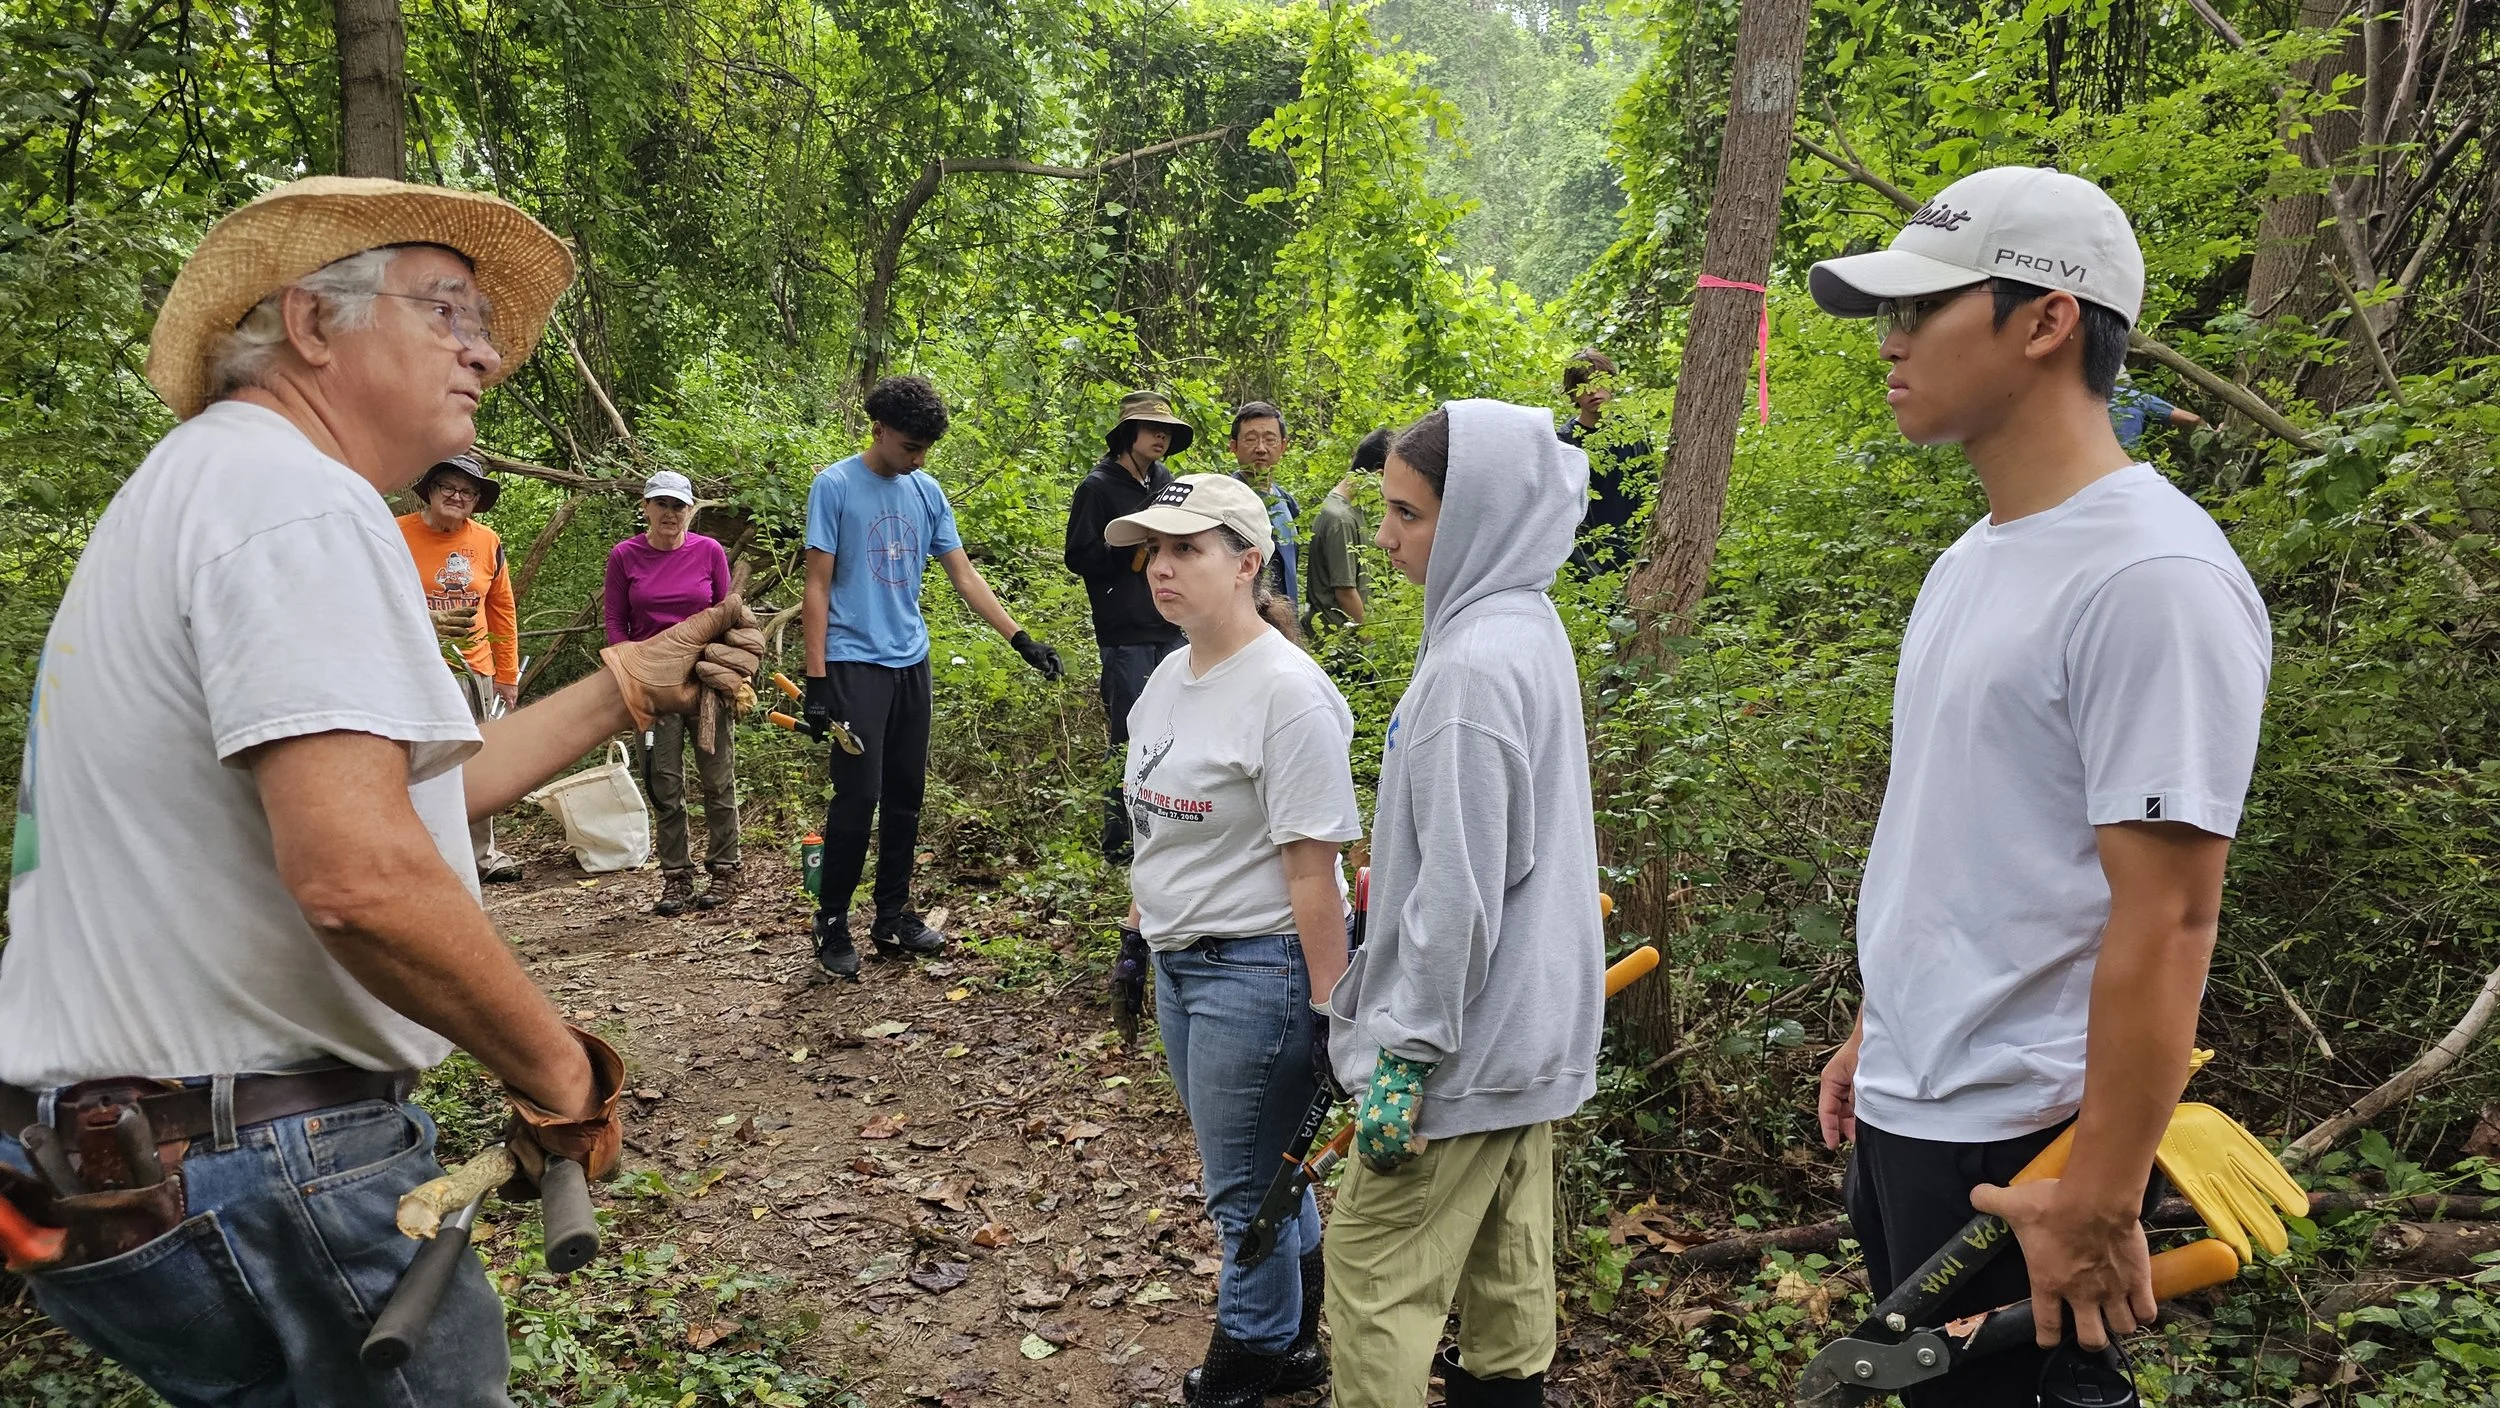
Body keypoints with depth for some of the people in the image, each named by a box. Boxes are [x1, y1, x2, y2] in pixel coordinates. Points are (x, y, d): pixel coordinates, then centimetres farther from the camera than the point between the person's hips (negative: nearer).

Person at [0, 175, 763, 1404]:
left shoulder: (196, 487, 16)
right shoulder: (296, 495, -18)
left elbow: (418, 784, 16)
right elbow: (362, 875, -31)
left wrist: (633, 684, 15)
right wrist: (561, 1073, -18)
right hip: (256, 1173, -10)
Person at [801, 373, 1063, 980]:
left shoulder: (927, 491, 9)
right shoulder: (834, 486, -5)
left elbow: (965, 576, 11)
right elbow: (817, 588, -7)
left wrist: (1021, 639, 2)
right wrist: (816, 680, -12)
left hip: (911, 663, 6)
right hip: (855, 663, -5)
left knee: (906, 795, 9)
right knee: (859, 796, -8)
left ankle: (893, 916, 20)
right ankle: (832, 924, 6)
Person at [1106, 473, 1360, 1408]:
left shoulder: (1285, 692, -21)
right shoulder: (1173, 676, 6)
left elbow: (1312, 869, -22)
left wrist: (1330, 1007, -21)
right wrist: (1148, 910, 23)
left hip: (1256, 971, -9)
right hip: (1179, 960, 9)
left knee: (1243, 1186, 7)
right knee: (1262, 1165, 23)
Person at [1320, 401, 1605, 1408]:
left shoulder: (1474, 666, -24)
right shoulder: (1530, 627, 7)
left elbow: (1458, 893, -24)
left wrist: (1404, 1053, -17)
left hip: (1466, 1035, -10)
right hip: (1533, 1020, 10)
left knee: (1374, 1272, 2)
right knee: (1507, 1255, 20)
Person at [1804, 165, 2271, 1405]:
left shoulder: (2152, 579, -20)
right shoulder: (1975, 558, 8)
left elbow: (2164, 920, -22)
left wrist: (2099, 1203, -20)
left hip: (2016, 1146, -8)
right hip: (1902, 1113, 9)